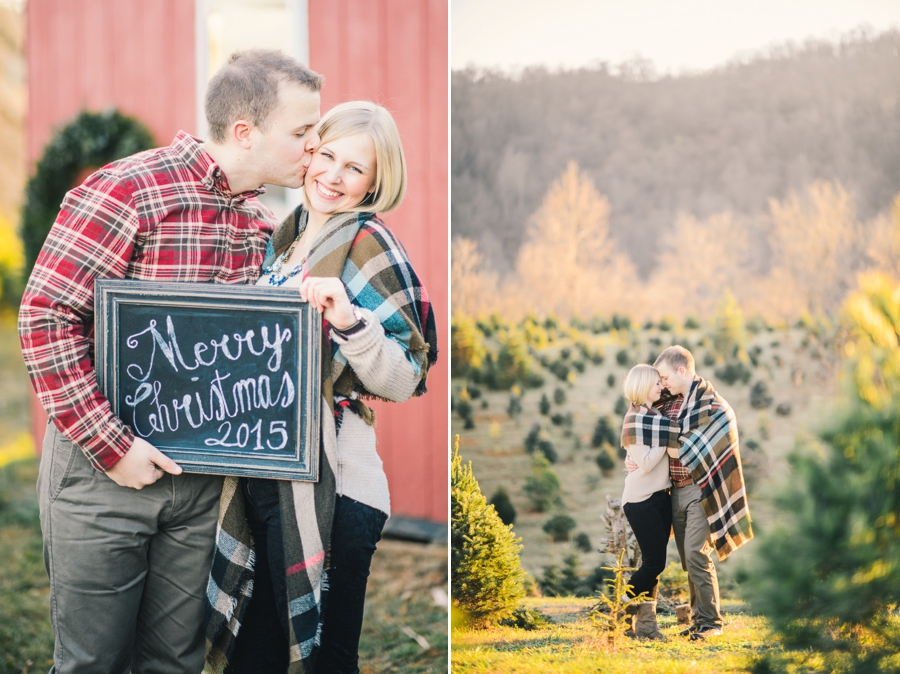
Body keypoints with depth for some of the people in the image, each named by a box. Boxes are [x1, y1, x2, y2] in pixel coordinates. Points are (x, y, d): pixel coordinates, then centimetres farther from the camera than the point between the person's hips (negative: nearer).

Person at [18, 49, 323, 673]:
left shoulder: (264, 223, 6)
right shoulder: (129, 190, -17)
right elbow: (46, 316, -18)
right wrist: (110, 445, -19)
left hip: (199, 480, 6)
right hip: (104, 470, -6)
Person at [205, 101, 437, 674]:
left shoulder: (368, 244, -10)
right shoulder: (286, 238, 12)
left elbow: (404, 380, -15)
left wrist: (348, 319, -30)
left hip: (330, 489, -7)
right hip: (264, 476, 7)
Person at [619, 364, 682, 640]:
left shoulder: (654, 415, 12)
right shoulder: (634, 420, -13)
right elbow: (645, 463, -19)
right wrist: (667, 439, -16)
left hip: (661, 497, 8)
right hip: (641, 500, -8)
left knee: (654, 564, 7)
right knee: (654, 562, -8)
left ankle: (646, 624, 10)